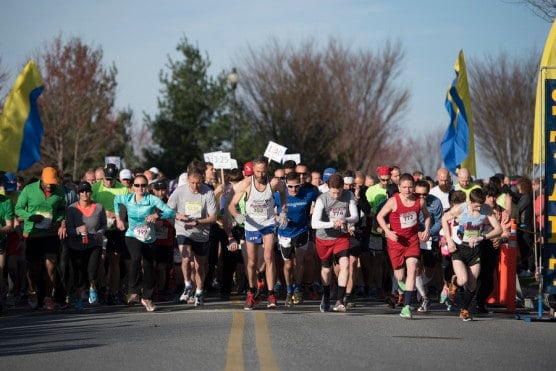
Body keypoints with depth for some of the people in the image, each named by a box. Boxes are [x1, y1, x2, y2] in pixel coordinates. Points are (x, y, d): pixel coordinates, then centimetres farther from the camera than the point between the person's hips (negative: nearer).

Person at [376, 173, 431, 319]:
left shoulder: (420, 201, -4)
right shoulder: (393, 201, -13)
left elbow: (427, 216, 16)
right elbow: (380, 216, -2)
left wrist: (427, 230, 0)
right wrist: (388, 231, -14)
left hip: (413, 239, 1)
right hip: (396, 240, -1)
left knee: (412, 268, -17)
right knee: (400, 276, 5)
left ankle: (407, 306, -17)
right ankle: (401, 282, 48)